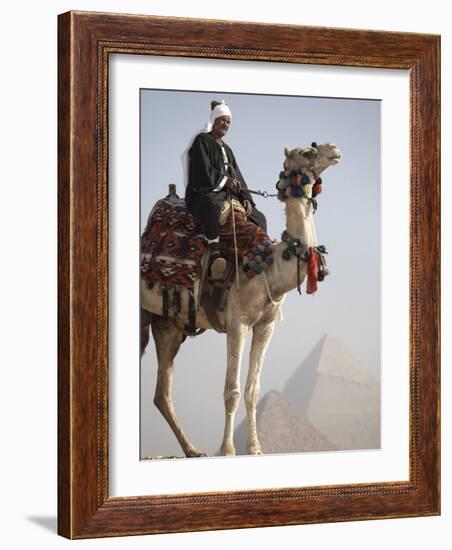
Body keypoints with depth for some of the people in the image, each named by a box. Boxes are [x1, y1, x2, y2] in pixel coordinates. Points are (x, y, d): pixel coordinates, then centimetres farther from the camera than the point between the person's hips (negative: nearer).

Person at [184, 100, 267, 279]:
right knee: (212, 206, -44)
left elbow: (238, 179, 19)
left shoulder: (227, 150, 26)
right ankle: (215, 256, -54)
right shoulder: (202, 141, 2)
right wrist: (225, 180, -7)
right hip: (203, 193, -9)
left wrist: (246, 199, 2)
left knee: (259, 218, 2)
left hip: (228, 196, 9)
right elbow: (202, 171, -12)